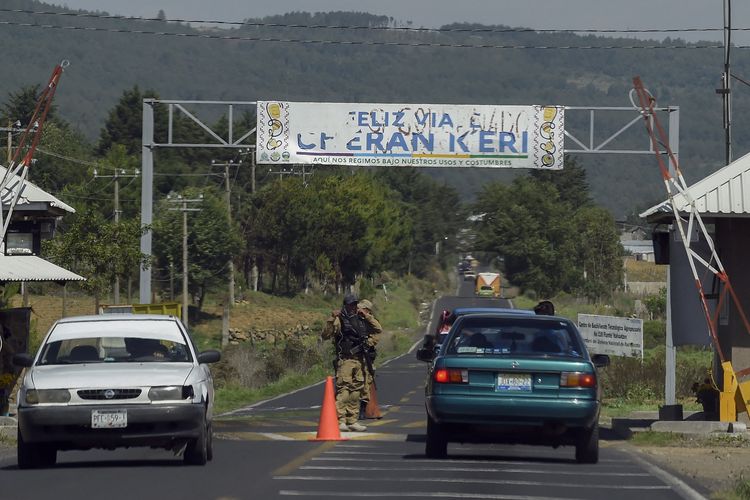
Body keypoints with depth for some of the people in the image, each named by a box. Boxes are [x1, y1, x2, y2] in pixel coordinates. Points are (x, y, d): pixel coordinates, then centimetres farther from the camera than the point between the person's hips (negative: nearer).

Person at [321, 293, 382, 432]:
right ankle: (340, 421, -13)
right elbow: (325, 335, -11)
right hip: (345, 360, -6)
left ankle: (352, 421, 14)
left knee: (356, 391, 8)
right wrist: (331, 320, -23)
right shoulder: (339, 320, -3)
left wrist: (367, 316, 5)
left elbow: (378, 329, 14)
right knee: (343, 390, -11)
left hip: (359, 361, 6)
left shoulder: (361, 320, 15)